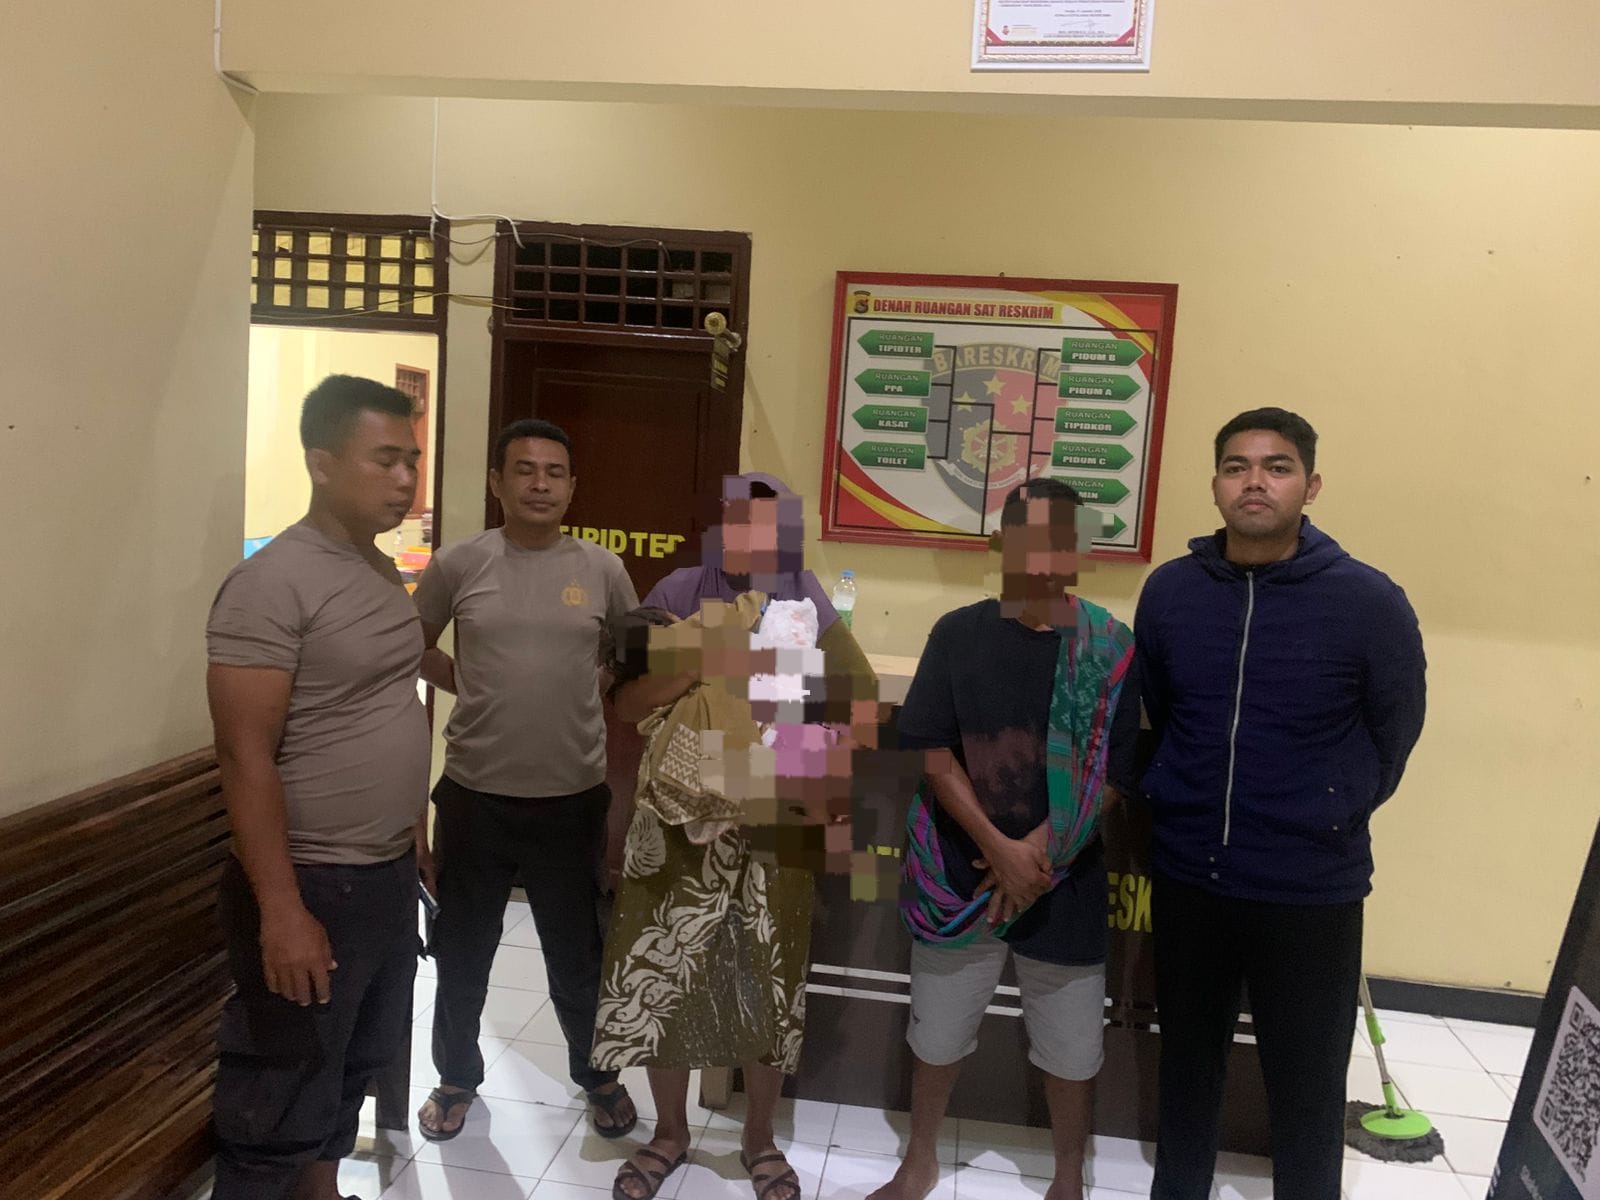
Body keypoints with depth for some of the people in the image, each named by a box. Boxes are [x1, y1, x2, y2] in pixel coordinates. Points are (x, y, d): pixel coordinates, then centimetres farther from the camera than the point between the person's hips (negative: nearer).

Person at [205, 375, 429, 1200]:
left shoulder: (383, 570, 8)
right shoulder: (272, 583, -18)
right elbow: (245, 758, -20)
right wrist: (282, 911, -22)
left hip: (388, 875, 8)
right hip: (312, 885, -8)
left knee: (356, 1067, 24)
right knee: (281, 1107, 7)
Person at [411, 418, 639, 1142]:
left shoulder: (603, 570, -3)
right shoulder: (458, 564, -5)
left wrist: (580, 691, 2)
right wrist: (482, 688, 0)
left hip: (574, 800, 0)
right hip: (474, 797, 0)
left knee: (578, 958, 16)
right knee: (462, 953, 17)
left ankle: (598, 1074, 40)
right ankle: (456, 1076, 42)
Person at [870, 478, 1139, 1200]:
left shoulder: (1112, 650, -4)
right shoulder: (958, 634, -3)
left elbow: (1112, 775, -6)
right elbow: (933, 753, -6)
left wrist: (1038, 853, -14)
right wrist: (999, 849, -14)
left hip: (1065, 880, 0)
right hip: (958, 871, 1)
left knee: (1070, 1045, 12)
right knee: (937, 1030, 15)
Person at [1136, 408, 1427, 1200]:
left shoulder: (1369, 603, -12)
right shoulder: (1169, 592, -4)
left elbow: (1394, 735, 2)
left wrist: (1333, 817, 8)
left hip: (1311, 890, -3)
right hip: (1185, 876, 3)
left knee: (1307, 1090, 11)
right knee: (1187, 1065, 20)